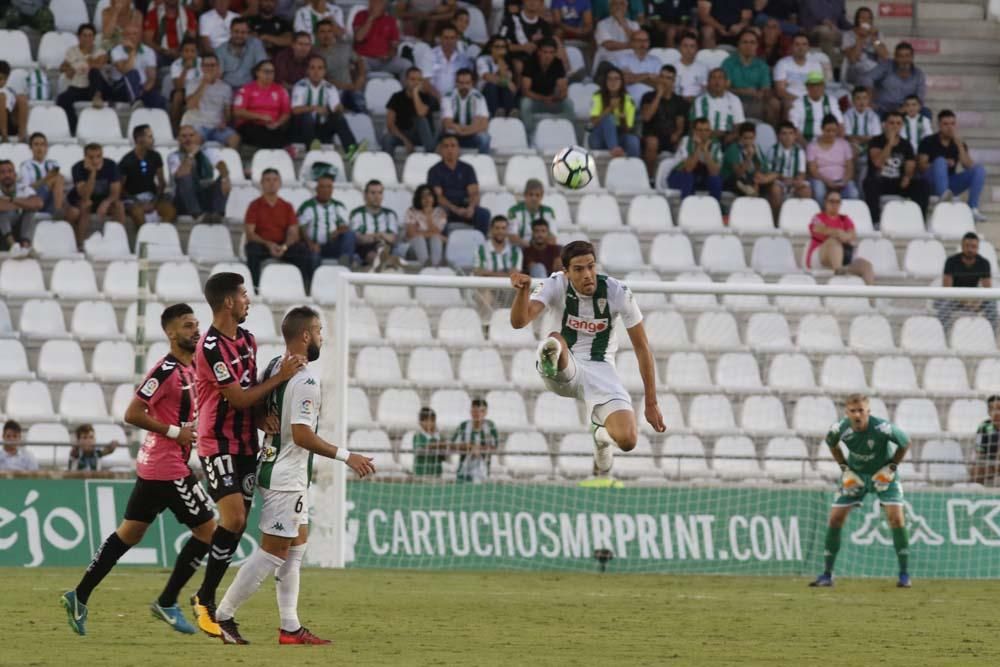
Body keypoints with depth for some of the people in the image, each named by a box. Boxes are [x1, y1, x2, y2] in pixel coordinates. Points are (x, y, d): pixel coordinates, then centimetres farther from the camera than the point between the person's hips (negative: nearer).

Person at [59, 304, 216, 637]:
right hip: (168, 468, -9)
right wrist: (176, 432, -19)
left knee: (130, 532, 14)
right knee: (207, 529, -4)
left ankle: (80, 596, 18)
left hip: (153, 467, 9)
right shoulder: (167, 370, -17)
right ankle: (167, 602, 3)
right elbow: (133, 414, -21)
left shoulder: (190, 367, 11)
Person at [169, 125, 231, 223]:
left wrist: (225, 178, -38)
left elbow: (220, 164, -16)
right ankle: (198, 215, -45)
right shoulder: (174, 157, -1)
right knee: (184, 180, -31)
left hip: (207, 199, 2)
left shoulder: (207, 151, 5)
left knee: (224, 182, -23)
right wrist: (190, 155, -21)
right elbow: (180, 176, -22)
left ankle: (217, 213, -42)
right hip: (185, 203, -2)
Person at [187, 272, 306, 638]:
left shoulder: (247, 339, 11)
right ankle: (205, 600, -7)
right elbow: (239, 397, -18)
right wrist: (281, 377, -14)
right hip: (217, 445, -8)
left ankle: (208, 597, 12)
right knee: (233, 518, -18)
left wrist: (261, 417, 0)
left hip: (245, 445, 8)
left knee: (237, 525, 5)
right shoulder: (210, 347, -18)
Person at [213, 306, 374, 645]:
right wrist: (346, 455, -22)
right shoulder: (305, 380, -20)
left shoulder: (273, 368, 7)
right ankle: (223, 616, -2)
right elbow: (301, 435, -25)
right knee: (273, 551, -4)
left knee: (297, 544, 14)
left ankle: (290, 627, 15)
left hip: (272, 465, 10)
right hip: (287, 476, -10)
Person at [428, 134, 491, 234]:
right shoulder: (434, 171, 6)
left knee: (484, 213, -28)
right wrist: (455, 209, -22)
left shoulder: (467, 169, 13)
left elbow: (474, 193, 3)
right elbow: (437, 195, -6)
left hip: (465, 209, 2)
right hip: (446, 208, -2)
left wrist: (471, 207, -20)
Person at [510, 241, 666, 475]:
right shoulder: (556, 285, -12)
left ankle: (603, 435, 18)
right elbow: (519, 321, -27)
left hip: (601, 370, 1)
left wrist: (651, 403, -1)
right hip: (564, 370, -1)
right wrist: (523, 290, -48)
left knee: (627, 440, -17)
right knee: (555, 340, -34)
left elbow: (641, 348, -3)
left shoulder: (618, 293, -11)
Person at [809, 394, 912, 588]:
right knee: (835, 517, -5)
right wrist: (845, 469, -4)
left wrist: (890, 468, -14)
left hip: (883, 475, -3)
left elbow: (905, 443, -11)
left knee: (896, 516, -17)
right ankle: (827, 574, 6)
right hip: (855, 475, 3)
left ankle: (904, 574, -8)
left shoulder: (883, 429, -31)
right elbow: (831, 444, 3)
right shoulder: (840, 429, -22)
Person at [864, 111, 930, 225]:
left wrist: (907, 178, -18)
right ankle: (875, 221, -37)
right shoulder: (876, 142, -1)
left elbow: (910, 167, 5)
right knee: (871, 182, -37)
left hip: (898, 184, 3)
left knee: (922, 184, -20)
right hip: (880, 182, -3)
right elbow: (878, 163, -18)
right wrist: (890, 143, -20)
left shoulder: (905, 145, 9)